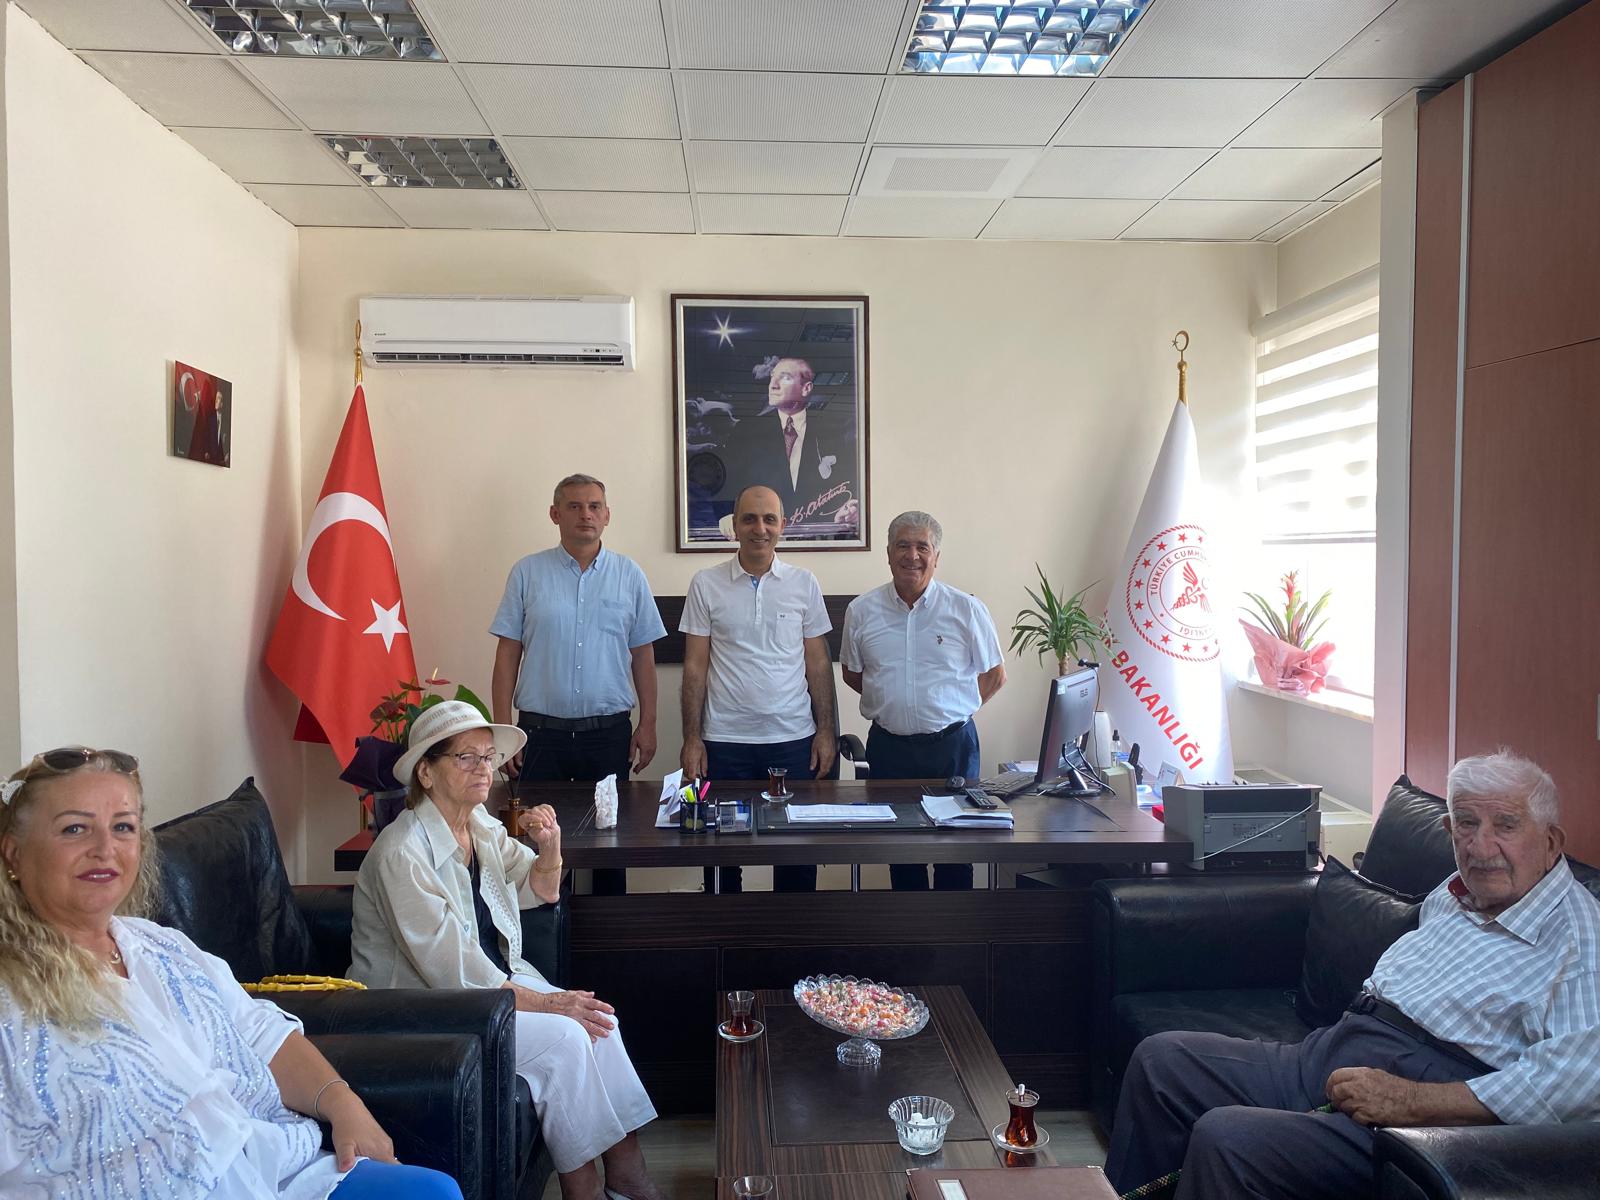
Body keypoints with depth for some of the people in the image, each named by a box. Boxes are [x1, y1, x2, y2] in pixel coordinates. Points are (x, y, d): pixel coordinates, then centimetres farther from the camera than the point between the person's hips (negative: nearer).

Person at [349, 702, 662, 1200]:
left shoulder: (481, 825, 3)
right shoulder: (401, 854, -22)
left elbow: (540, 891, 14)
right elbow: (451, 971, -25)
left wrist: (550, 847, -8)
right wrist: (543, 1002, -23)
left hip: (493, 977, 8)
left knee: (596, 1018, -12)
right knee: (563, 1037, -22)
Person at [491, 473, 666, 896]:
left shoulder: (629, 575, 4)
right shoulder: (527, 572, 2)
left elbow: (643, 655, 7)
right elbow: (507, 654, 2)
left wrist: (648, 725, 2)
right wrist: (502, 727, -4)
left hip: (609, 731, 1)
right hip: (541, 731, 0)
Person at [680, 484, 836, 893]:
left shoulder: (804, 583, 5)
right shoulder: (706, 584, 2)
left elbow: (818, 664, 7)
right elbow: (695, 667, 2)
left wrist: (826, 731, 1)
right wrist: (691, 738, -2)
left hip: (794, 738, 1)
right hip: (724, 741, -1)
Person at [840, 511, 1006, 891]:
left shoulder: (967, 609, -3)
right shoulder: (861, 610, 2)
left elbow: (994, 674, 7)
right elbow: (852, 673, 14)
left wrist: (953, 709, -2)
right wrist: (892, 703, 3)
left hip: (952, 744, -1)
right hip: (888, 744, 2)